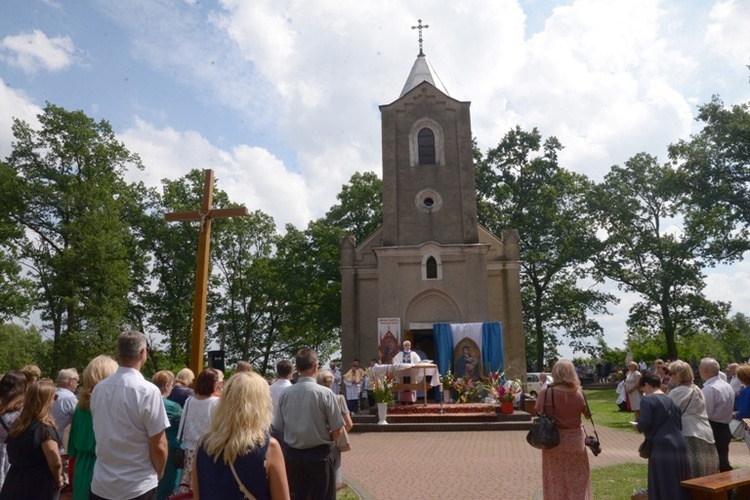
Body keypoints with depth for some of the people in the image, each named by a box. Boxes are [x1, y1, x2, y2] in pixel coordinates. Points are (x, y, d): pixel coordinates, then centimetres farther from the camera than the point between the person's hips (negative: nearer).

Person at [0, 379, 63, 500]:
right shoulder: (44, 429, -19)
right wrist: (57, 479, -5)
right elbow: (55, 462, -23)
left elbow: (13, 456, 15)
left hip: (13, 486, 7)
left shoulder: (17, 424, 5)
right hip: (37, 489, -7)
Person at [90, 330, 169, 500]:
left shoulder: (98, 388, -1)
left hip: (101, 485, 5)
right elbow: (158, 446, -15)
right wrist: (158, 474, 5)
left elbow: (102, 434, 12)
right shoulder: (148, 391, -19)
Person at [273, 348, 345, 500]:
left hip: (292, 455, 4)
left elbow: (278, 428, 2)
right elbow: (337, 431, -11)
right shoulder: (325, 393, -15)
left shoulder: (285, 394, -6)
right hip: (319, 455, -3)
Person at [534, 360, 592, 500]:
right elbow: (588, 415, 6)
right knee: (578, 479, 17)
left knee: (556, 480, 12)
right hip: (575, 439, 2)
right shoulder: (579, 393, -8)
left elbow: (538, 411, -1)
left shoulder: (547, 393, -15)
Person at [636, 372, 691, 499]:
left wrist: (638, 427, 3)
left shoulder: (647, 400, -7)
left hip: (662, 447, -7)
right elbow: (680, 425, 17)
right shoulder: (670, 400, 15)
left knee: (663, 488, 0)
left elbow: (645, 424, -17)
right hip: (679, 445, 8)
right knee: (679, 486, 15)